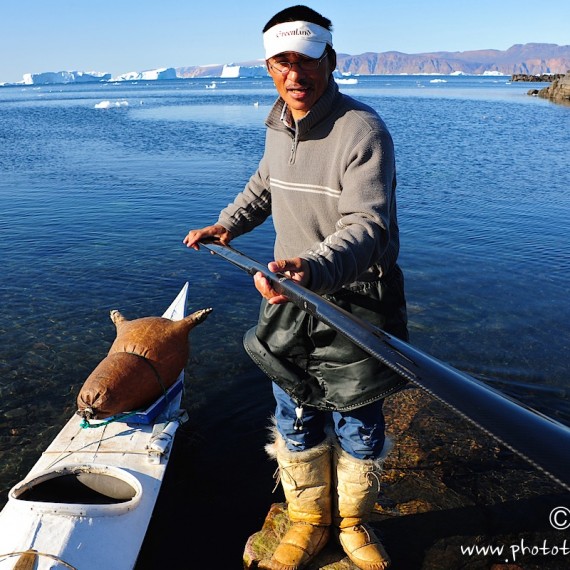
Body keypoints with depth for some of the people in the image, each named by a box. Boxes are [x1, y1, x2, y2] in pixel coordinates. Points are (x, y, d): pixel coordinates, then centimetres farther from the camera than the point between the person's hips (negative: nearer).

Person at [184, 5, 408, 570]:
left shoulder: (363, 130, -18)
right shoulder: (279, 125, 4)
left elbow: (367, 226, -30)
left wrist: (317, 268, -48)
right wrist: (227, 224, 13)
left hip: (354, 301, -5)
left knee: (357, 425, 11)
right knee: (295, 421, 15)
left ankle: (353, 521, 39)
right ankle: (309, 521, 39)